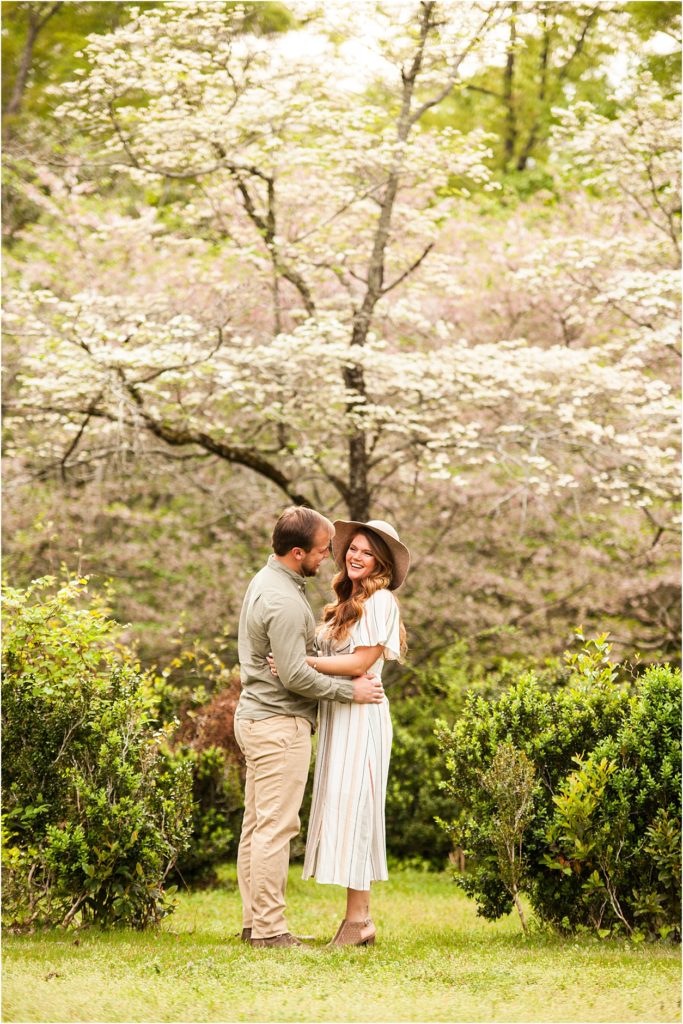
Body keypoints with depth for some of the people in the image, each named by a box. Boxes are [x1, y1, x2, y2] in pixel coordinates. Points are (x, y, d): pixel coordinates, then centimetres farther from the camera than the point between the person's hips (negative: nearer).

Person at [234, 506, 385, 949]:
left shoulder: (267, 580, 12)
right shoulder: (284, 601, -21)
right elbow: (295, 676, -20)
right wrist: (350, 690, -10)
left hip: (257, 717, 11)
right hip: (279, 722, -11)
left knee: (257, 824, 12)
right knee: (276, 826, -8)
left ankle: (254, 921, 17)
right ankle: (269, 927, -7)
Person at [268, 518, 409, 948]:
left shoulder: (380, 601, -8)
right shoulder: (347, 603, 19)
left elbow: (361, 661, -15)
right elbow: (333, 655, 14)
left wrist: (302, 662, -17)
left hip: (360, 716, -9)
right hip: (337, 716, 9)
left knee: (352, 810, -10)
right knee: (341, 812, 7)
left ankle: (358, 920, -8)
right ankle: (361, 917, 10)